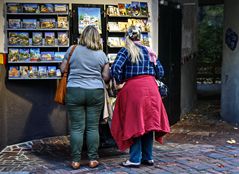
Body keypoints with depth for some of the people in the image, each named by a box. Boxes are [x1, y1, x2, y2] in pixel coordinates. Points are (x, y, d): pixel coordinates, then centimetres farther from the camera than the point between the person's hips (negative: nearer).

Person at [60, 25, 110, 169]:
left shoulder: (72, 49, 1)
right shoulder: (101, 54, 4)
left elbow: (63, 69, 6)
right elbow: (106, 77, 3)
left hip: (74, 92, -1)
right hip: (96, 92, 1)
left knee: (77, 127, 2)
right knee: (93, 127, 6)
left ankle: (76, 160, 6)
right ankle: (93, 159, 10)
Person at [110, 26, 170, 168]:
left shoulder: (126, 51, 0)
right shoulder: (149, 51, 13)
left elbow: (115, 68, -14)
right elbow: (160, 73, 13)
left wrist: (119, 83, 1)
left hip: (133, 88, -4)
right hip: (151, 88, 4)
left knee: (134, 123, 2)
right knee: (148, 122, 12)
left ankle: (135, 159, 5)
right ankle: (148, 157, 19)